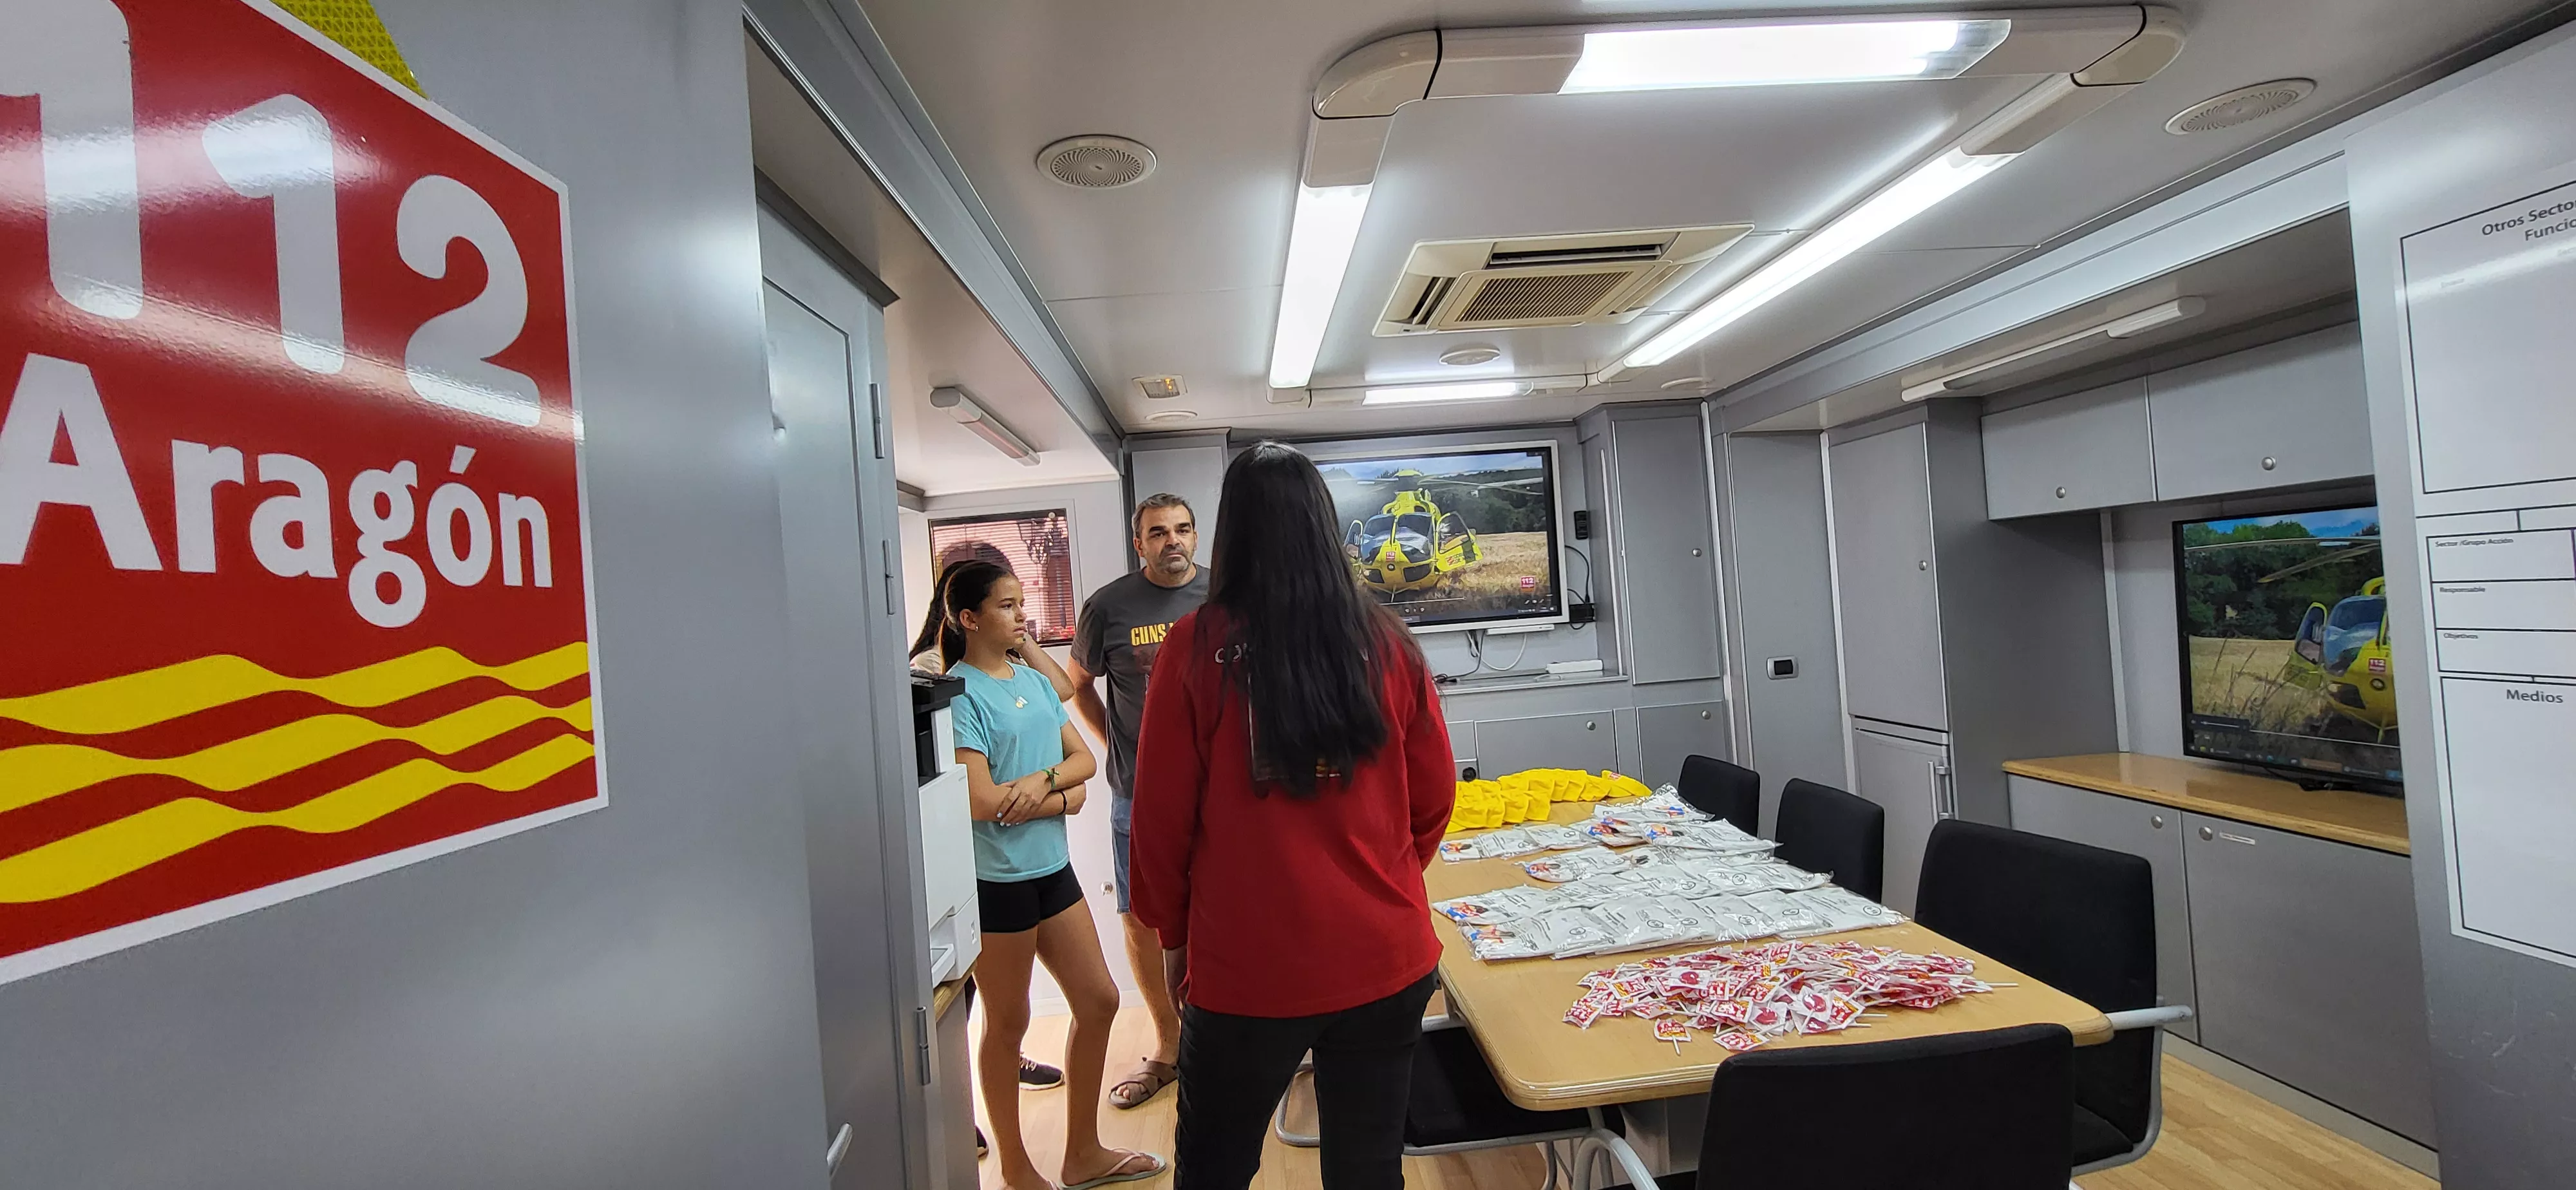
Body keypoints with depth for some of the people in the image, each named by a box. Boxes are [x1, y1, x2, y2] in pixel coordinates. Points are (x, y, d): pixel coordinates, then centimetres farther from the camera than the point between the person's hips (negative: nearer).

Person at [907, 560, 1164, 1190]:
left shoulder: (1034, 681, 8)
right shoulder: (959, 693, -14)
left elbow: (1085, 759, 5)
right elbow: (981, 800, -22)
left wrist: (1043, 779, -16)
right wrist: (1064, 798, -9)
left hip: (1051, 867, 7)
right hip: (995, 877, -7)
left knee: (1099, 1001, 13)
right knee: (1008, 1024, 10)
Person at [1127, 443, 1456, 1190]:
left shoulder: (1197, 647, -13)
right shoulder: (1388, 644, -5)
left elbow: (1163, 816, -7)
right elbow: (1434, 798, 4)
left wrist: (1173, 933, 9)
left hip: (1247, 968, -2)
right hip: (1385, 960, 3)